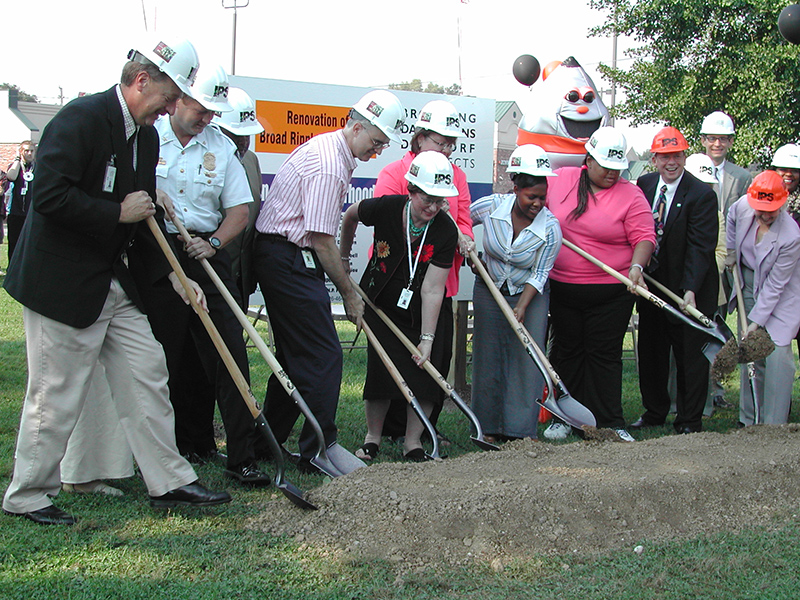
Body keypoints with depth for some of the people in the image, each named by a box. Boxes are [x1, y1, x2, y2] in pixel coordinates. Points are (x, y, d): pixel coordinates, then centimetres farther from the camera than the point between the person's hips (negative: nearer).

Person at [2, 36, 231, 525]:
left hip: (119, 282, 8)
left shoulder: (147, 136, 10)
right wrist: (119, 213, -19)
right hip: (63, 282, -8)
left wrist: (171, 273, 11)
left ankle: (170, 481, 18)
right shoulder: (80, 119, -17)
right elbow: (49, 195, -26)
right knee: (57, 395, 1)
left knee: (148, 376, 8)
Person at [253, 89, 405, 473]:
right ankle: (320, 449, -7)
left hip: (282, 258, 11)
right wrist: (348, 293, -10)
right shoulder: (329, 166, -19)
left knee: (296, 353, 14)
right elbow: (321, 239, -19)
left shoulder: (329, 149, 15)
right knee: (323, 354, -11)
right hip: (288, 261, -11)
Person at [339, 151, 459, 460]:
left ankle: (412, 442, 9)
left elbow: (432, 289, -24)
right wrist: (343, 257, 15)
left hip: (421, 312, 1)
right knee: (382, 369, -8)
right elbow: (350, 216, 3)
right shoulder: (386, 208, -21)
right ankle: (372, 438, 10)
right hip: (381, 305, -1)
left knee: (425, 371, -6)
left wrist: (427, 339, -27)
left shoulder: (446, 232, -22)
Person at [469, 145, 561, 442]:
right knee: (489, 359, 3)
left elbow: (539, 274, -16)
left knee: (528, 359, -7)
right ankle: (489, 426, 12)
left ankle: (522, 429, -2)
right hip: (489, 291, 1)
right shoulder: (492, 206, -18)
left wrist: (522, 306, -26)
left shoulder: (550, 228, -21)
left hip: (531, 295, -1)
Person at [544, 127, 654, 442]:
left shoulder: (630, 195, -4)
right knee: (567, 352, 11)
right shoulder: (559, 180, 3)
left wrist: (636, 266, -25)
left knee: (605, 355, 1)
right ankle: (565, 418, 22)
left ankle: (611, 423, 8)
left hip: (611, 294, -3)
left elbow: (644, 237, -9)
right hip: (562, 288, 3)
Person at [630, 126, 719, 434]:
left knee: (690, 356, 3)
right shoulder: (644, 185, 3)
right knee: (650, 352, 14)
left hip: (689, 291, -5)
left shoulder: (702, 195, -15)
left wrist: (690, 289, -29)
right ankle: (654, 412, 30)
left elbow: (700, 247, -20)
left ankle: (690, 421, 15)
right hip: (651, 282, 5)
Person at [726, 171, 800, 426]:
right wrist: (731, 251, 9)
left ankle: (774, 426, -6)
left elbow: (775, 285, -24)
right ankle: (749, 419, 19)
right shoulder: (743, 205, -16)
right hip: (749, 286, 5)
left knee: (777, 353, -12)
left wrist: (756, 321, -23)